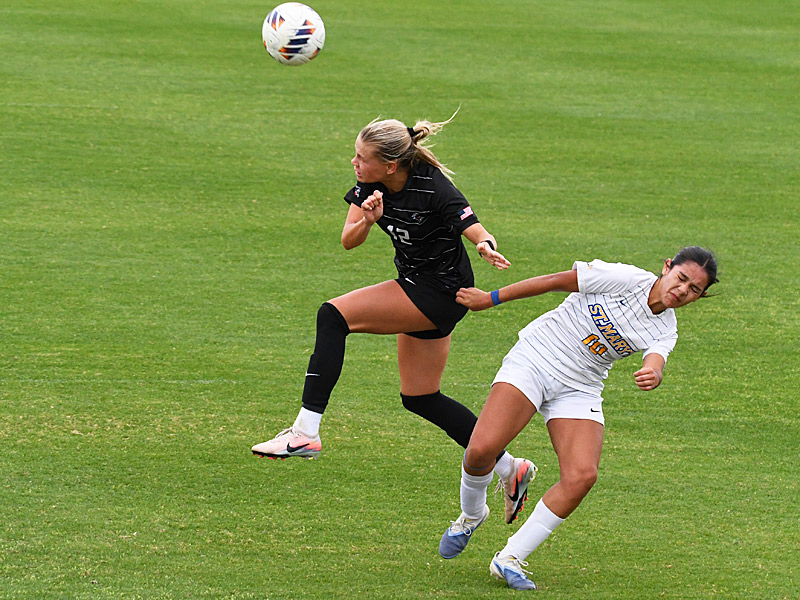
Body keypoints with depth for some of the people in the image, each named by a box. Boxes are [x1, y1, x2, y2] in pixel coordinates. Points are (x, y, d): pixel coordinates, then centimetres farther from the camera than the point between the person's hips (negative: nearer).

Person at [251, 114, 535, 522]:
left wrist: (487, 248, -51)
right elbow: (349, 242, -7)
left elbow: (480, 234, -27)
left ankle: (305, 433, -24)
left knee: (333, 316, -21)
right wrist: (366, 220, -29)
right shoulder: (370, 185, -6)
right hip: (417, 289, 9)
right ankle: (510, 468, 26)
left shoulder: (434, 189, -25)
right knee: (420, 397, 16)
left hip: (441, 293, -9)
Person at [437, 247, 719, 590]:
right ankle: (471, 515, 15)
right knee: (482, 449, -21)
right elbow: (557, 281, -7)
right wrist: (490, 299, -4)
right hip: (532, 362, -4)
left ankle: (509, 560, -8)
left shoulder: (665, 331, 0)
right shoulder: (626, 279, -13)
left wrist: (652, 377, -46)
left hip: (579, 390, 4)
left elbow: (655, 365, -20)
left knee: (583, 475, -20)